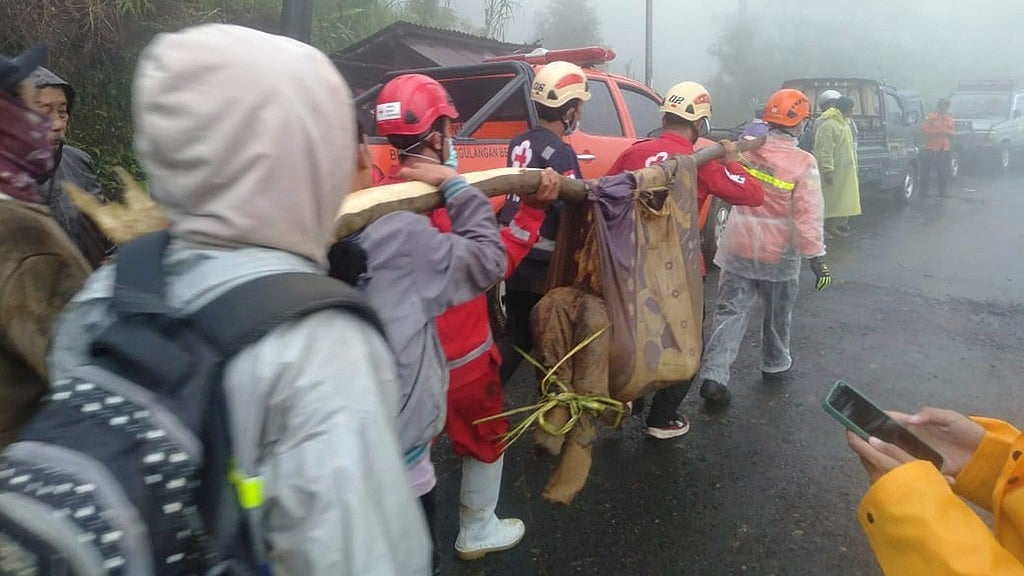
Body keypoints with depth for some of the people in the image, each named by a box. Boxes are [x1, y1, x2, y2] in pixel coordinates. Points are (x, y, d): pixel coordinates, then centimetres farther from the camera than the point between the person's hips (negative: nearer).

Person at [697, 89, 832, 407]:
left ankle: (713, 376, -4)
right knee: (778, 313, 20)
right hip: (778, 252, -2)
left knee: (730, 311, 5)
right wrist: (817, 256, -12)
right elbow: (807, 215, -17)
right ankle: (775, 364, 40)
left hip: (738, 246, 3)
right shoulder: (803, 163, -15)